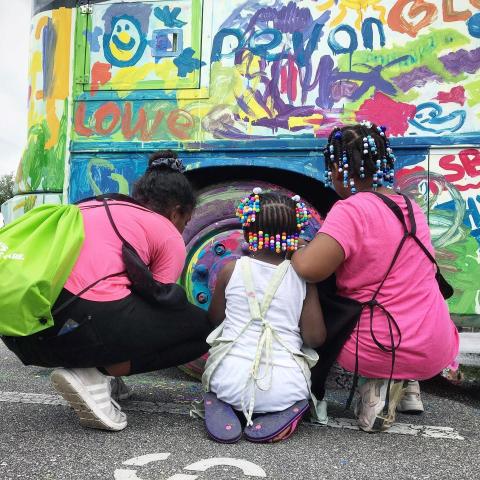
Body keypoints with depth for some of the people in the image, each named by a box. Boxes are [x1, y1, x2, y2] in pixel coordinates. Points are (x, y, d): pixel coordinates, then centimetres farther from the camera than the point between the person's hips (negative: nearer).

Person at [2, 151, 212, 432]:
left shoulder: (88, 208, 28)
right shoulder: (169, 236, 9)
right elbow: (158, 302, 13)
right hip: (80, 327, -8)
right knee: (203, 327, 10)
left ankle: (96, 371, 11)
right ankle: (93, 378, -3)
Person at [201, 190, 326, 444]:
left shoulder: (231, 270, -3)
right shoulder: (302, 277, -3)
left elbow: (214, 319, 11)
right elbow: (315, 337, -4)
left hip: (231, 382, 0)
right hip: (286, 387, 1)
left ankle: (219, 403, 2)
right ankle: (284, 410, 2)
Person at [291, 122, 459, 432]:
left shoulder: (351, 210, -18)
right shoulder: (410, 206, 5)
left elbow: (309, 269, -30)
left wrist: (292, 251, -7)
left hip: (378, 352, -6)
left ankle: (379, 384, 4)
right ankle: (409, 384, 19)